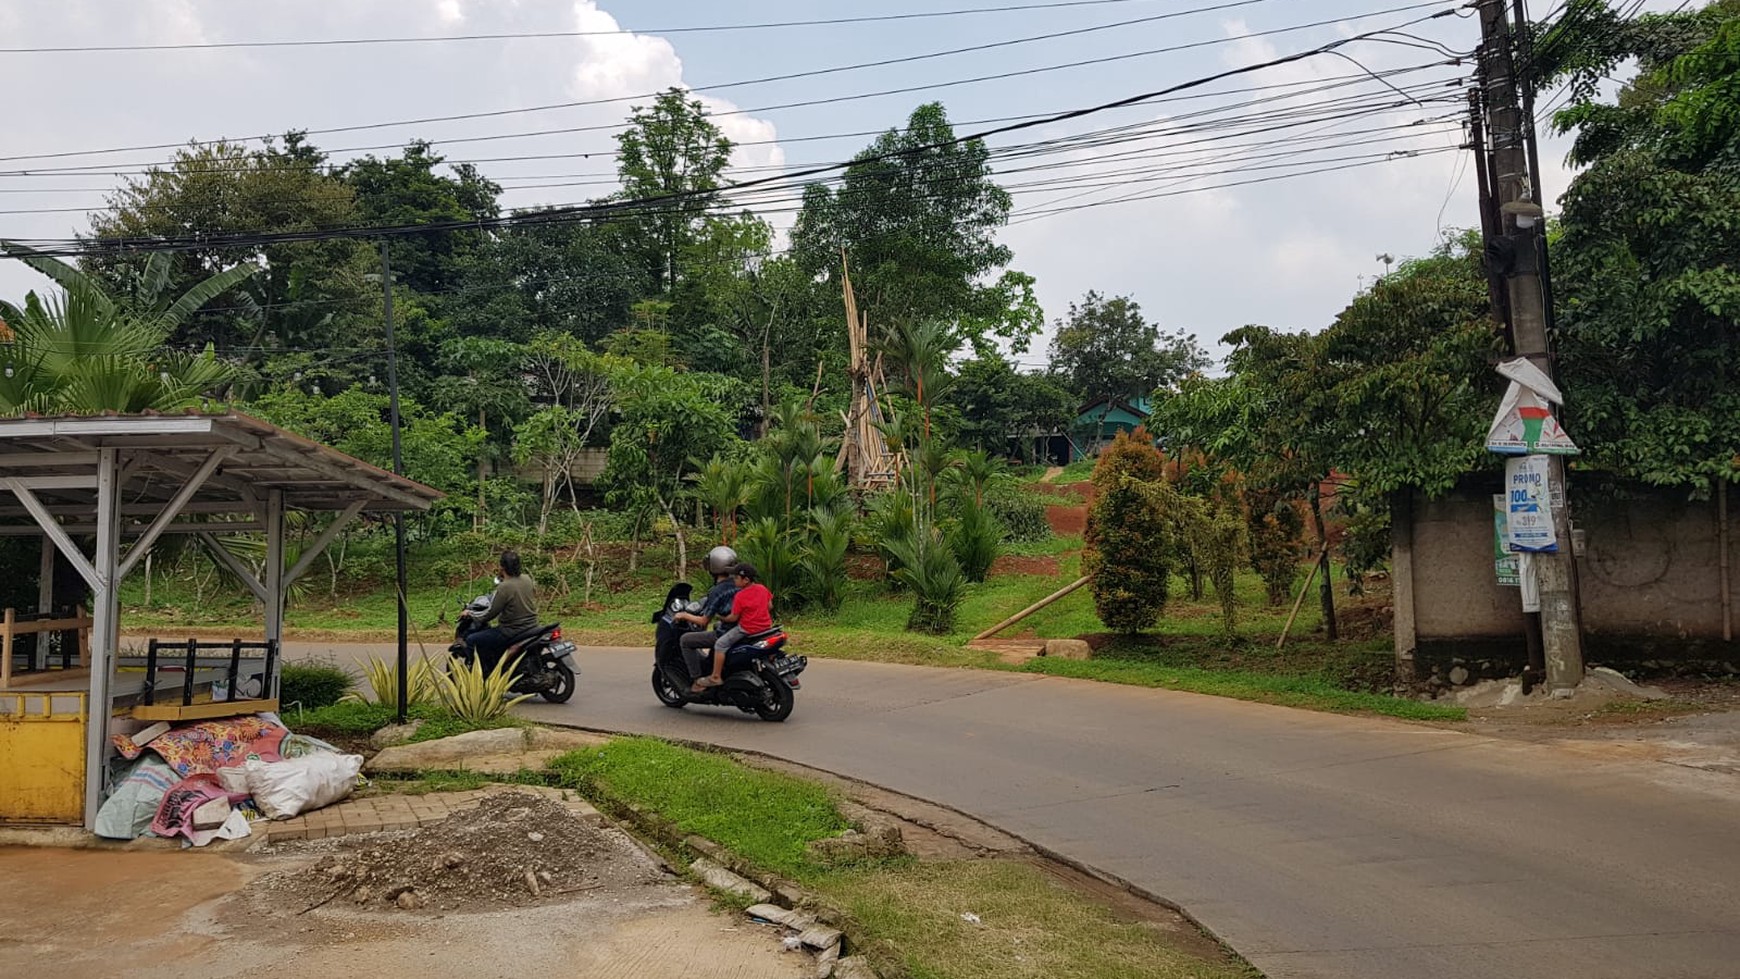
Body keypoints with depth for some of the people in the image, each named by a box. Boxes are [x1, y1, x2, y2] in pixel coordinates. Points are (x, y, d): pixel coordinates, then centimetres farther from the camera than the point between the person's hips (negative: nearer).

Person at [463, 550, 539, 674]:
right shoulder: (527, 579, -1)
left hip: (513, 632, -8)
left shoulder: (504, 588, -21)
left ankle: (489, 672, 1)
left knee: (471, 640, -1)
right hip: (531, 626, 8)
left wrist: (471, 614, 2)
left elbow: (492, 612, -15)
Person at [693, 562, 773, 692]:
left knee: (720, 645, -5)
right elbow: (770, 606, 12)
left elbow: (734, 617, -12)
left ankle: (716, 677, -8)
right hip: (765, 626, 7)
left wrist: (721, 618, 3)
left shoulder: (740, 596, -14)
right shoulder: (763, 588, 4)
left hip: (746, 629, -7)